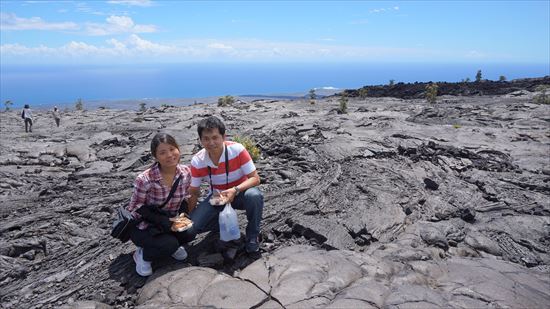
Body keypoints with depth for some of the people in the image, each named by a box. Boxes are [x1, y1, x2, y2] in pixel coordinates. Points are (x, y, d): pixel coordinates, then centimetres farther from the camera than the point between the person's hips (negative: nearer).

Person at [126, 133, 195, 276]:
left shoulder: (186, 172, -13)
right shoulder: (145, 179, -28)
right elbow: (135, 208, -16)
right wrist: (161, 221, -27)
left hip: (169, 220, 4)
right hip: (142, 225, -4)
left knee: (190, 232, -22)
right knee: (170, 244, -26)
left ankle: (172, 245, 12)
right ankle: (142, 254, 6)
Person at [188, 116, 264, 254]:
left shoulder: (237, 150, -24)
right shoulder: (197, 161, -15)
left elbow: (255, 179, -22)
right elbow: (194, 193, -4)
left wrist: (235, 190, -38)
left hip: (240, 193, -2)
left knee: (254, 196, -37)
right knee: (193, 225, -18)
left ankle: (252, 236, -11)